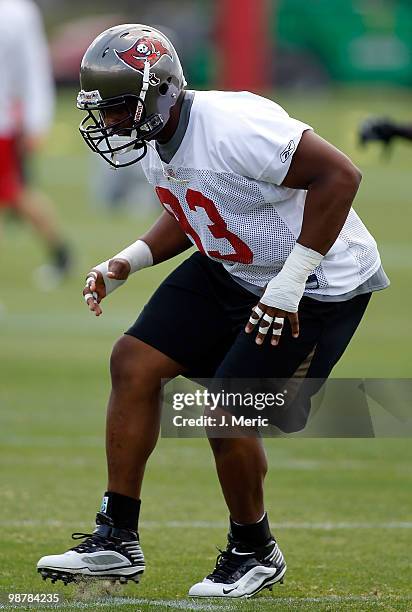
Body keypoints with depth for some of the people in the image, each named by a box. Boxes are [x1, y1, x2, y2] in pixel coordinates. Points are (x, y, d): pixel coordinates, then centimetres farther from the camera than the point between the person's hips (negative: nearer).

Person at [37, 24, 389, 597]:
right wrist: (129, 261, 1)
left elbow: (339, 174, -31)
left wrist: (291, 280, -30)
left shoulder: (232, 128, -31)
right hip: (229, 269, 9)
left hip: (315, 285, -9)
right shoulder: (157, 143, -1)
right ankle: (118, 540, 6)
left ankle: (254, 552, 17)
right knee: (135, 362, 0)